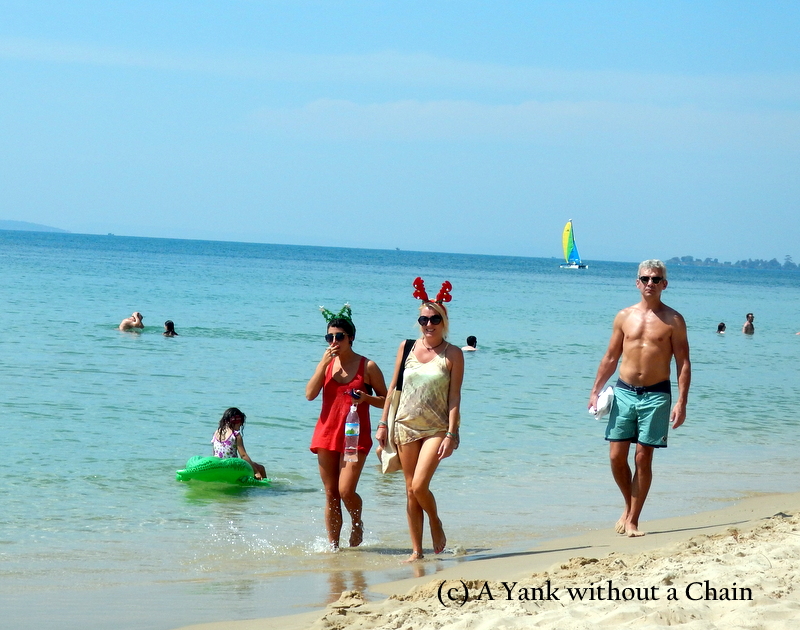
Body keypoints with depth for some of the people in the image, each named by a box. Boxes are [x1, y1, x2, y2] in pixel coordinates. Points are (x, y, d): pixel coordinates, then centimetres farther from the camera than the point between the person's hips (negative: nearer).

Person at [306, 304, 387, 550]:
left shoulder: (368, 366, -1)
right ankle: (333, 545, 13)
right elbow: (310, 394, -5)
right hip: (326, 434, 3)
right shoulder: (326, 363, 8)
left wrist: (366, 398, -17)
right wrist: (324, 363, -10)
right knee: (331, 494, 5)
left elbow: (385, 400, 3)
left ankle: (357, 523, 18)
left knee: (346, 491, -13)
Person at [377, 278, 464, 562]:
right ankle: (416, 550, 12)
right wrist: (383, 424, 7)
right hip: (406, 426, 4)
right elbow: (394, 387, 11)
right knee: (410, 491, 5)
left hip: (436, 429, -4)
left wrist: (451, 435, -12)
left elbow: (454, 397, -6)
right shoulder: (407, 348, 5)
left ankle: (436, 523, 14)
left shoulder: (453, 354, -4)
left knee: (419, 486, -16)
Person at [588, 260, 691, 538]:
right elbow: (610, 358, 13)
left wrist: (681, 403, -10)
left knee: (643, 458, -1)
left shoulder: (673, 320, -1)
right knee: (616, 456, 0)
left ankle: (633, 519, 7)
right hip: (624, 392, 3)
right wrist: (595, 391, 7)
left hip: (656, 395, -3)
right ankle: (629, 506, 23)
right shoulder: (624, 316, 8)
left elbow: (683, 363, -3)